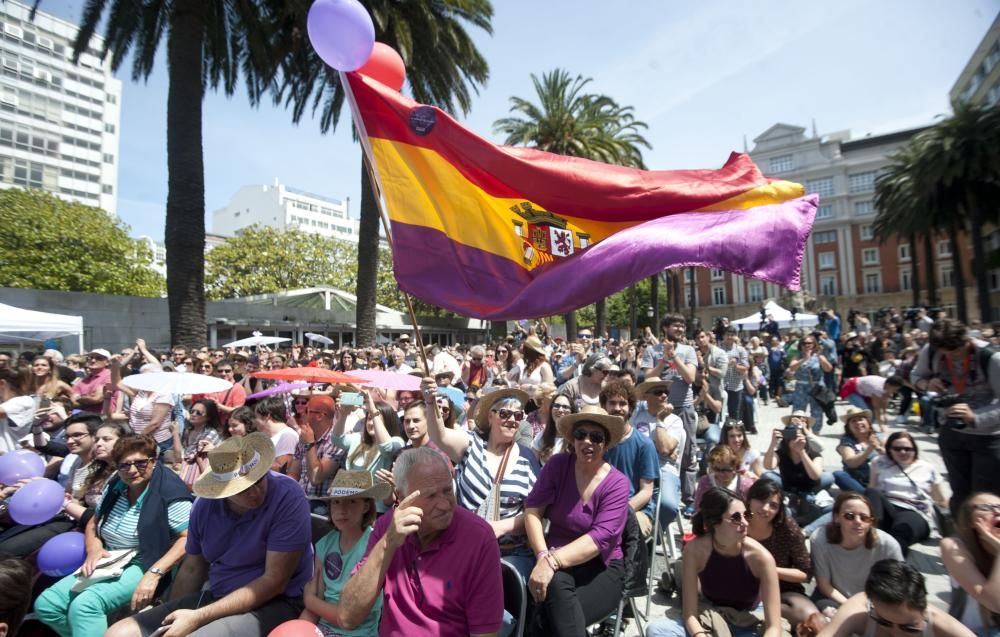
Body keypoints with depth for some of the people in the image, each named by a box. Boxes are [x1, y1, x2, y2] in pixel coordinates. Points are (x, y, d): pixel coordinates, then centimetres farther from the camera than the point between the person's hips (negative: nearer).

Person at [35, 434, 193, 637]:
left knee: (84, 605, -28)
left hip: (144, 566, -8)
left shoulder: (169, 492, -18)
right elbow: (93, 524, 21)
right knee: (45, 604, -5)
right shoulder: (114, 486, 7)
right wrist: (94, 550, 0)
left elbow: (188, 539, -22)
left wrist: (154, 574, -28)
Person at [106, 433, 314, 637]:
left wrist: (199, 618, -19)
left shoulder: (288, 498, -22)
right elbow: (192, 569, 14)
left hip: (274, 603, -6)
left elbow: (274, 581, -21)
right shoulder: (205, 505, -2)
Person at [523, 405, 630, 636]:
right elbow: (533, 509, -9)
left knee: (558, 616, -30)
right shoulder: (557, 465, -4)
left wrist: (552, 561, -34)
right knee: (554, 584, -34)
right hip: (556, 562, 2)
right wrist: (543, 556, -26)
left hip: (600, 568, -2)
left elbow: (600, 538, -22)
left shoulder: (617, 483, -11)